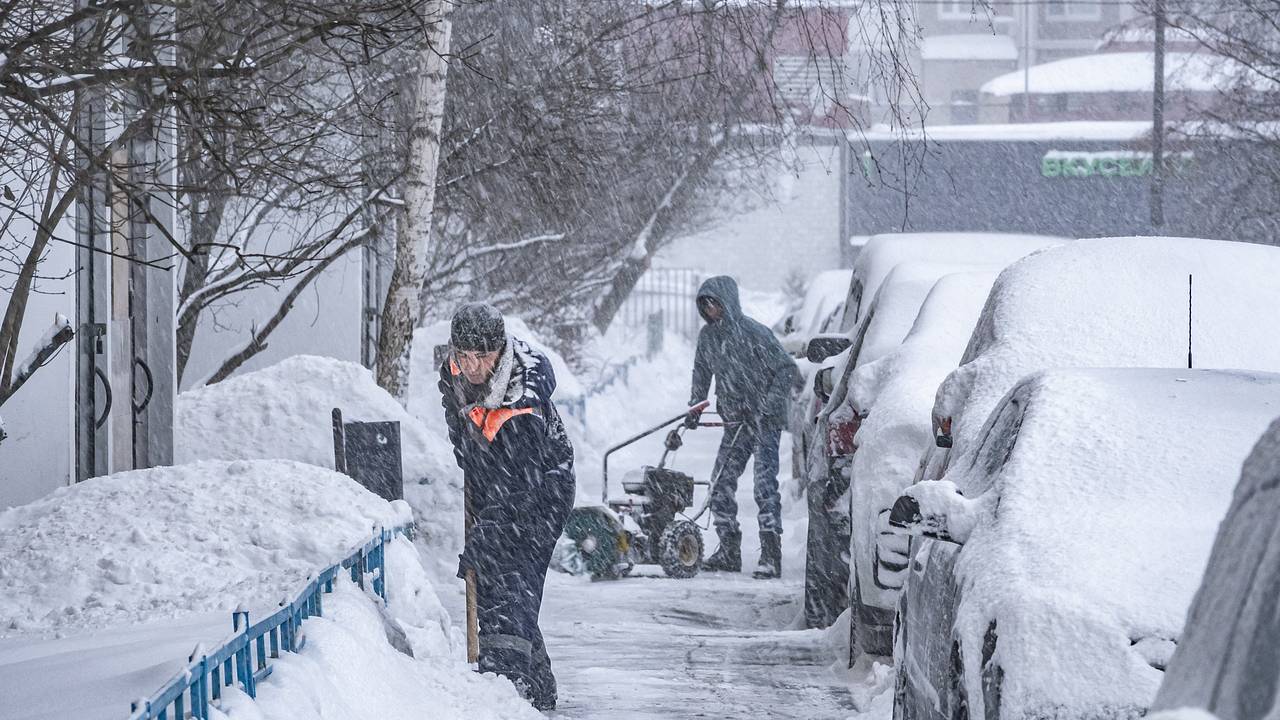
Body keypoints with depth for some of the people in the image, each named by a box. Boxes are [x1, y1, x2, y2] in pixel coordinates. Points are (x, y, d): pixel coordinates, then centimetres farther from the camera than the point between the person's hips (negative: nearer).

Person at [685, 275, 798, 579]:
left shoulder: (753, 333, -15)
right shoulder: (708, 336, 5)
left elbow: (787, 369, -13)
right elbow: (702, 372, 21)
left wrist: (770, 407, -17)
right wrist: (694, 408, 16)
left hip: (765, 420, -7)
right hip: (736, 421, 7)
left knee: (765, 483, -14)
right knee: (721, 482, 4)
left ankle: (771, 554, -16)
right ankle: (729, 550, 12)